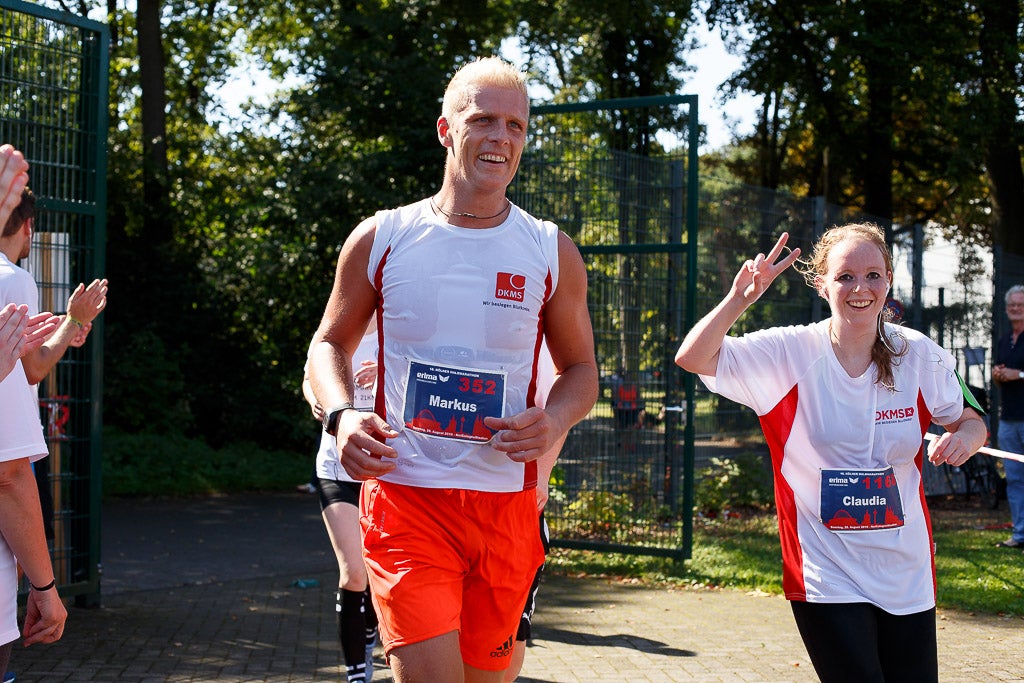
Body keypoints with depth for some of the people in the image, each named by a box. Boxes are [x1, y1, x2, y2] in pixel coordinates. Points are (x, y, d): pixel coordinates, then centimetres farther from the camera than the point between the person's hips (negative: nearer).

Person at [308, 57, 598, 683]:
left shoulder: (552, 253, 4)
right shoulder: (381, 239, 2)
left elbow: (581, 369, 13)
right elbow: (331, 345, 12)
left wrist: (556, 420, -10)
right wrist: (342, 414, -9)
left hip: (506, 505, 2)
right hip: (403, 497, -2)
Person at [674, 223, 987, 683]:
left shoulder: (920, 356, -1)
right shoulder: (791, 353, -8)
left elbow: (969, 420, 11)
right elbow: (692, 358, -15)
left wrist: (964, 438, -12)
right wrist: (739, 298, -29)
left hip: (907, 575, 3)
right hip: (828, 575, -3)